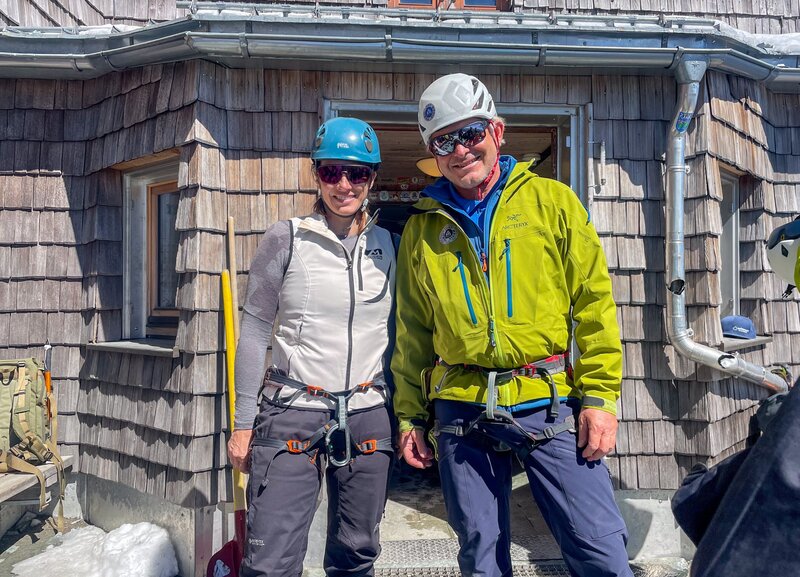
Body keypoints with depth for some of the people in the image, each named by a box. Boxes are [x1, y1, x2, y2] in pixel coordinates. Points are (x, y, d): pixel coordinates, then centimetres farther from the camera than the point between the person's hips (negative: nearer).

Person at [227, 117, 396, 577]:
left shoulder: (387, 245, 6)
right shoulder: (287, 239, -3)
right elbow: (255, 328, 0)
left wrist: (402, 417, 13)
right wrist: (244, 422, -2)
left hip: (368, 416, 3)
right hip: (292, 413, -2)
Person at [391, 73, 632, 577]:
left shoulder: (552, 201, 4)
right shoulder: (422, 229, 10)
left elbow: (594, 303, 1)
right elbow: (413, 333, 13)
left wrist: (600, 396, -6)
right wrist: (411, 417, 11)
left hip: (552, 406, -1)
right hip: (463, 414, 2)